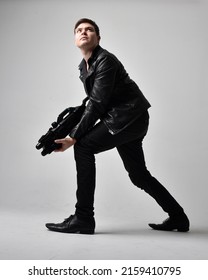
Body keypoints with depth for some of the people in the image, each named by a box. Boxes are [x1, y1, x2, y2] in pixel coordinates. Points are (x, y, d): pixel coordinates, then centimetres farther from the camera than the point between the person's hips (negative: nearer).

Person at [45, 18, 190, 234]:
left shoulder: (105, 60, -15)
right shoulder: (83, 66, 12)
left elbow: (97, 105, -21)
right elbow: (94, 102, 15)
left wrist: (73, 137, -21)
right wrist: (74, 130, 3)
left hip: (130, 116, -10)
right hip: (128, 119, 10)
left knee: (84, 147, -18)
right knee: (138, 175, 14)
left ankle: (83, 219, -14)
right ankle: (178, 217, 29)